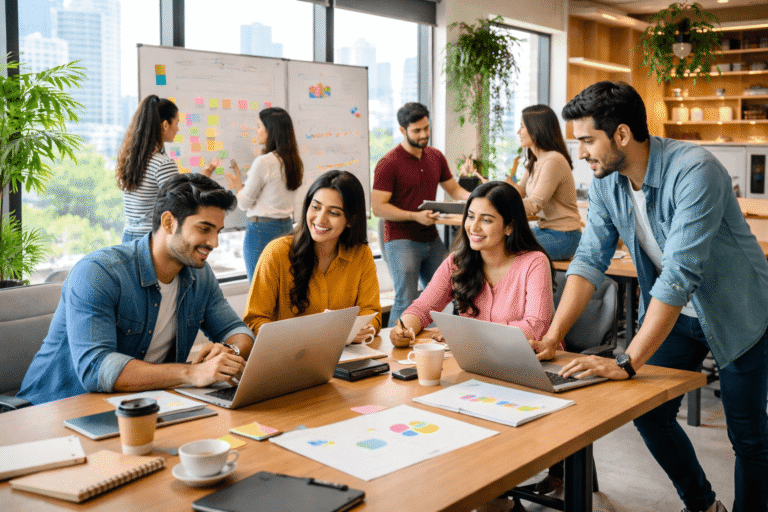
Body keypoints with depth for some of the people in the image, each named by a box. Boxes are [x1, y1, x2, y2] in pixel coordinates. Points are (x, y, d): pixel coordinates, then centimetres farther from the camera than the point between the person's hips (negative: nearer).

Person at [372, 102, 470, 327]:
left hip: (432, 239, 6)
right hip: (401, 240, -6)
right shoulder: (389, 163, -9)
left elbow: (454, 189, 20)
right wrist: (415, 216, -22)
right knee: (406, 300, -11)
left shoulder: (436, 156, 11)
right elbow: (378, 207, -13)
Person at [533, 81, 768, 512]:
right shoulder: (605, 183, -10)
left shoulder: (694, 171, -32)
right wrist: (552, 338, -23)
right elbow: (589, 261, -11)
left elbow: (679, 274, -38)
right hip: (672, 311, 6)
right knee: (649, 414, 7)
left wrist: (627, 363, -40)